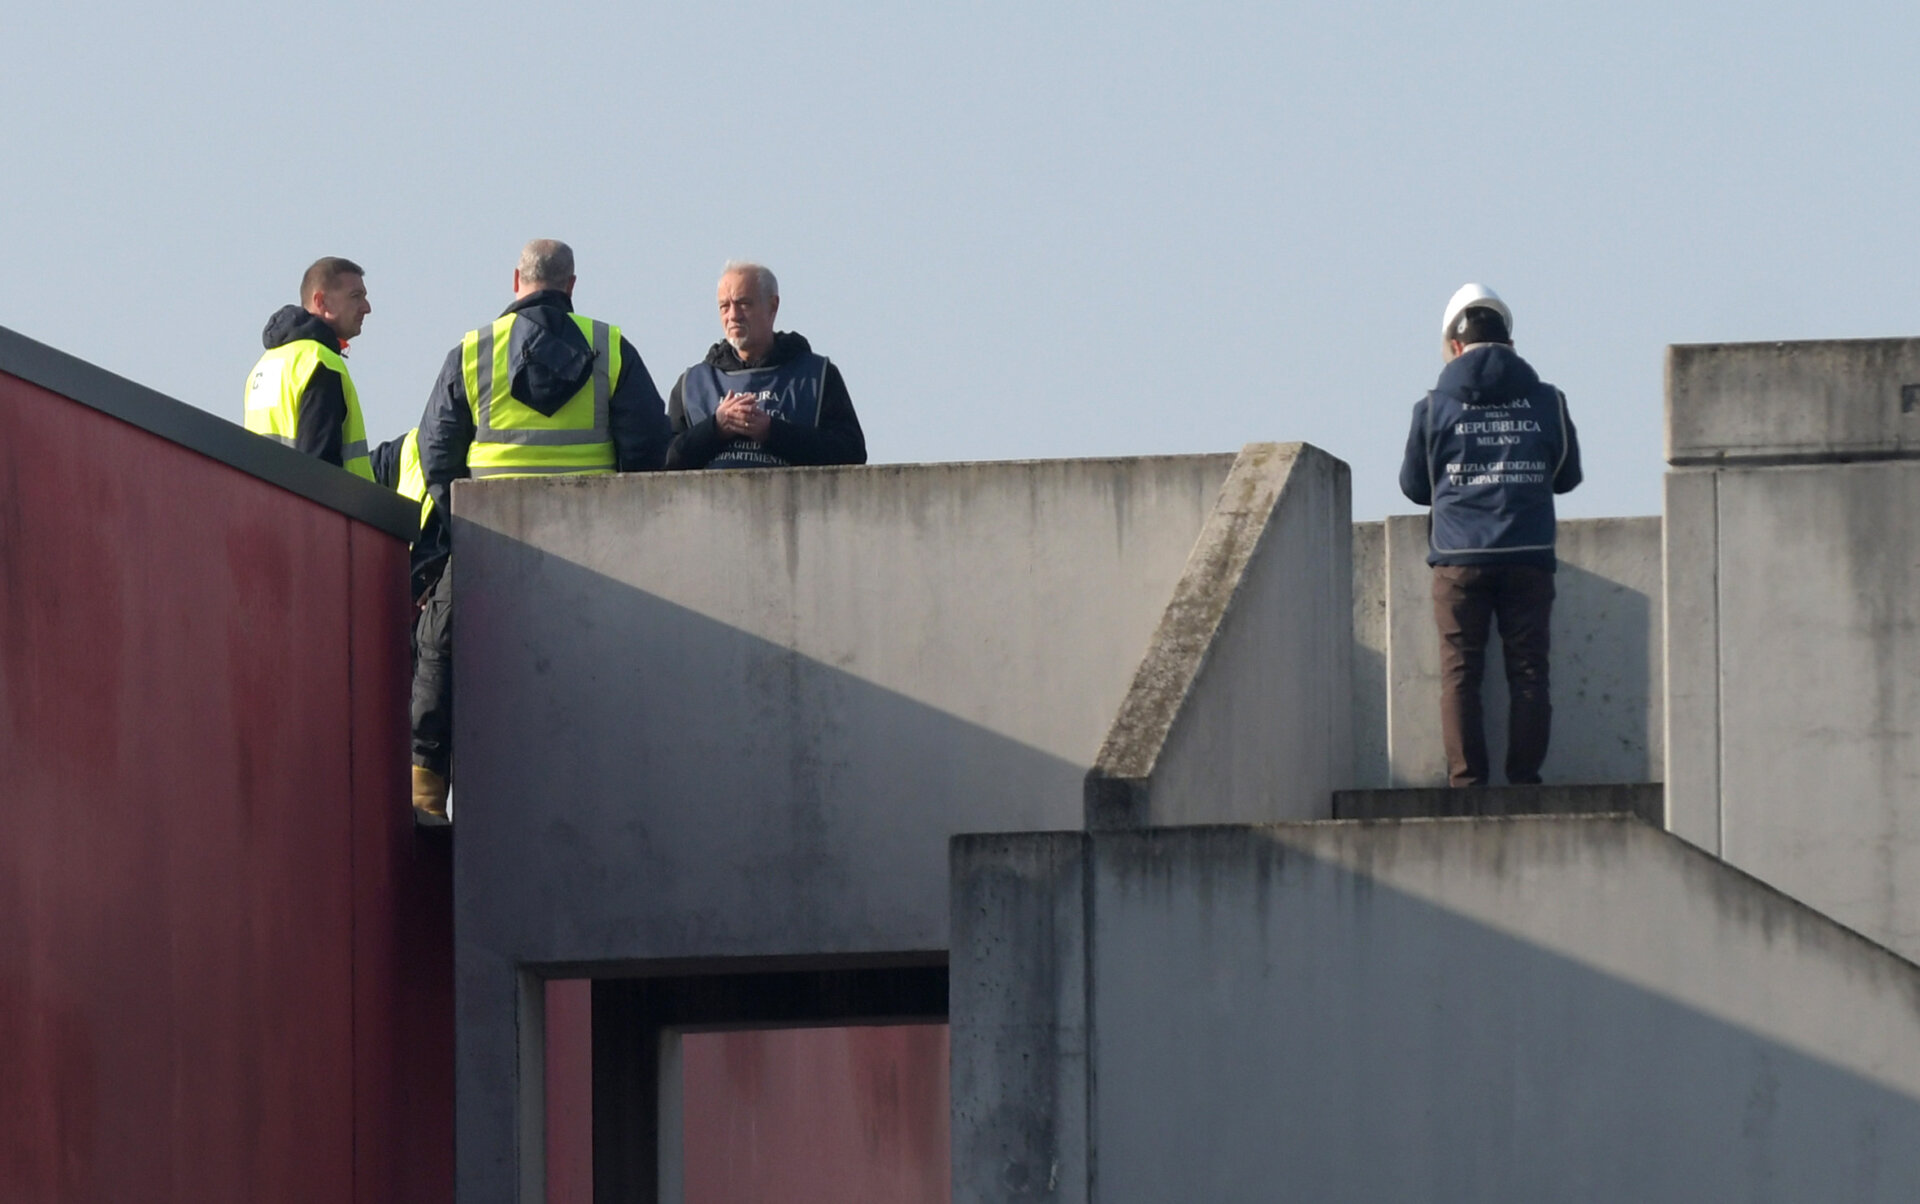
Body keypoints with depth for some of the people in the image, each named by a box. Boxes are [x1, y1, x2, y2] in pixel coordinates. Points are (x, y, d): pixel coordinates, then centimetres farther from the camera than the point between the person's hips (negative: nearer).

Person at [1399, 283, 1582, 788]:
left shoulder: (1434, 407, 0)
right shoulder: (1547, 402, 3)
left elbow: (1413, 485, 11)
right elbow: (1568, 476, 16)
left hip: (1459, 559, -1)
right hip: (1528, 557, 1)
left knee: (1460, 672, 2)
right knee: (1527, 671, 3)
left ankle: (1466, 780, -4)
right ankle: (1524, 780, -1)